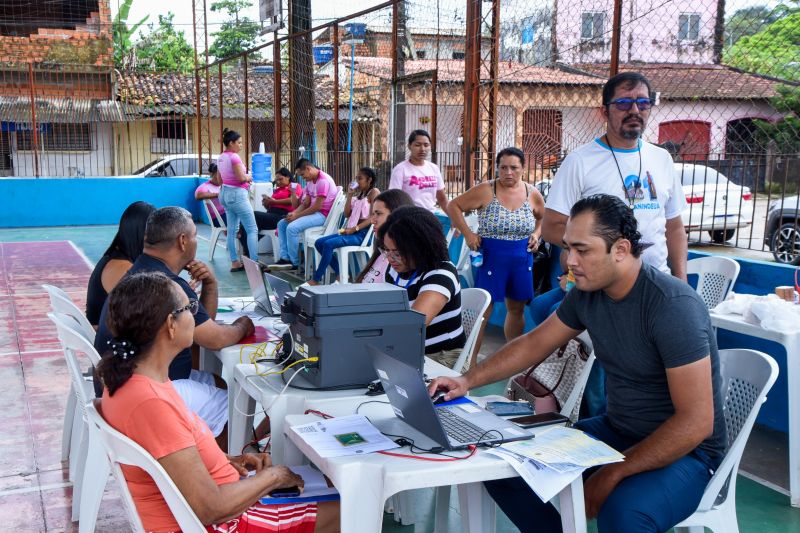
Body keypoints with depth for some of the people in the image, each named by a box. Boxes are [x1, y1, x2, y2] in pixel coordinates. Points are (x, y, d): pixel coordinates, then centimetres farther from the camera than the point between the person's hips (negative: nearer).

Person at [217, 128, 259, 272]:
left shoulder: (220, 158, 12)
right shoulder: (234, 156, -16)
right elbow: (241, 177, -22)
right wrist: (249, 177, 0)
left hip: (225, 193, 9)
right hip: (237, 194, -9)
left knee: (232, 230, 10)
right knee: (252, 229, -5)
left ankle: (235, 263, 11)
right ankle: (254, 263, -9)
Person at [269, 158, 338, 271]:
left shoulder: (323, 181, -18)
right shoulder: (310, 181, 13)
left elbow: (317, 207, -21)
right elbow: (305, 203, 12)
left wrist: (297, 216, -16)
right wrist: (294, 213, -7)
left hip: (323, 215, -11)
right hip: (313, 212, 11)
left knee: (292, 228, -25)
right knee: (282, 224, 6)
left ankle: (294, 263, -13)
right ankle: (285, 258, -4)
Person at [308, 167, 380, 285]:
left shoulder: (374, 192, -2)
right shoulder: (359, 193, 21)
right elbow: (347, 214, 15)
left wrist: (354, 229, -19)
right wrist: (349, 195, 6)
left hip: (363, 233, -9)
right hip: (352, 231, 9)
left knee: (329, 244, -26)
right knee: (319, 242, -4)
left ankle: (315, 280, -18)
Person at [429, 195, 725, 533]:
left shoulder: (673, 306, -25)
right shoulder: (587, 292, -3)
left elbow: (696, 422, -26)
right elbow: (535, 344, 12)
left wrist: (613, 475, -26)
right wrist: (468, 380, 2)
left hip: (685, 450, -7)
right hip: (616, 430, 7)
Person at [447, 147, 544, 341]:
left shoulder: (533, 194, 2)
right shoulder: (485, 191, -10)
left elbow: (543, 218, 20)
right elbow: (453, 206, -6)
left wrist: (536, 234, 2)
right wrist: (467, 233, -13)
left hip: (522, 261, 4)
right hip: (491, 259, -4)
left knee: (517, 309, 16)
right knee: (483, 310, -3)